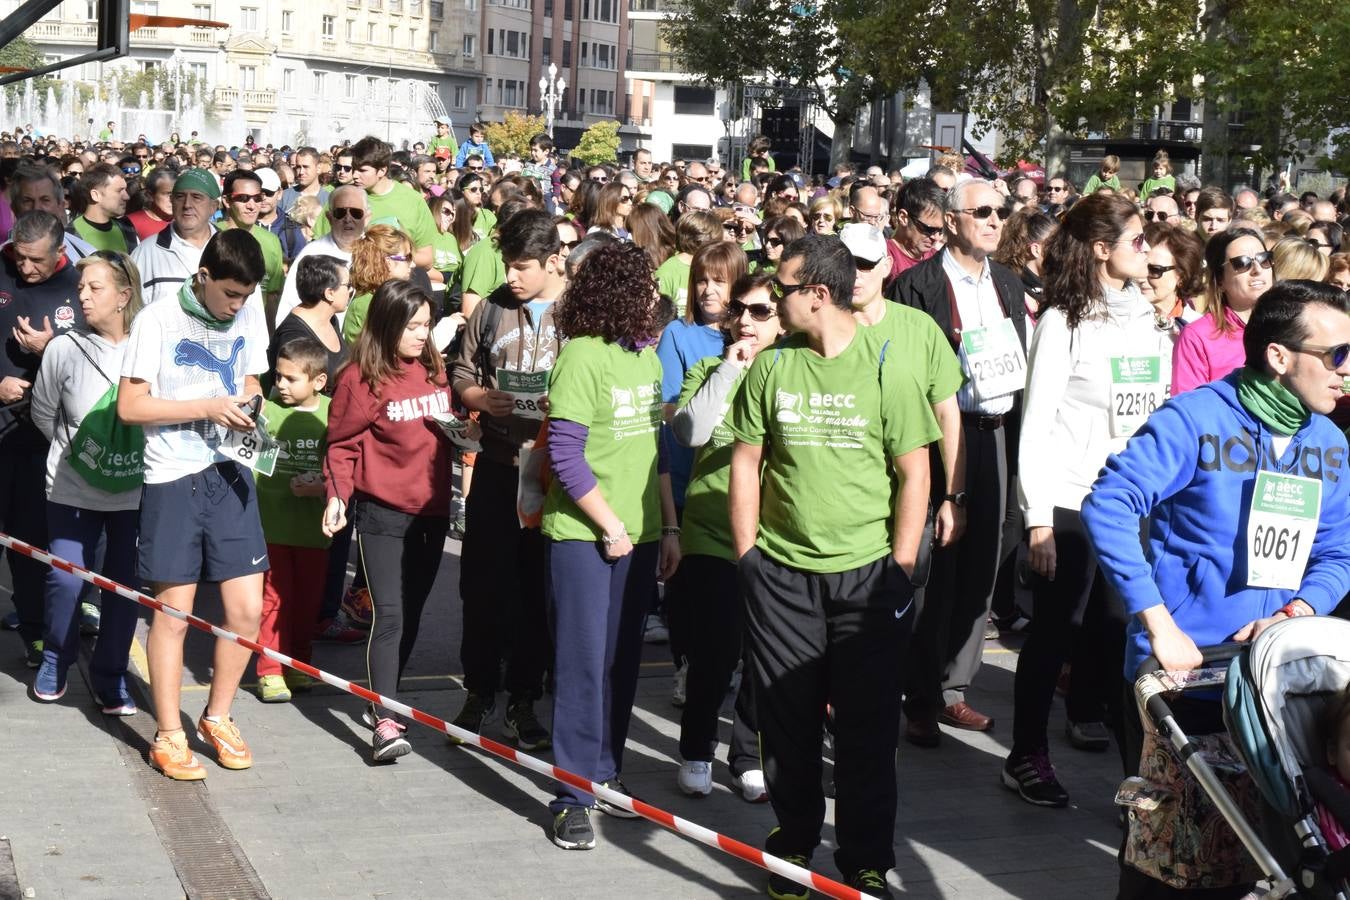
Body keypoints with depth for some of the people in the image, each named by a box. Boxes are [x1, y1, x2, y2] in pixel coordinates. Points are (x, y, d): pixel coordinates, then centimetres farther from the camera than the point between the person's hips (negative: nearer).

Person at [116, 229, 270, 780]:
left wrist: (249, 404, -2)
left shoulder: (250, 317, 6)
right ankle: (168, 737, 14)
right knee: (173, 612, 2)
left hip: (230, 472, 4)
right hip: (174, 479, -4)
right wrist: (208, 408, -17)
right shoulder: (158, 320, -9)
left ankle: (217, 718, 23)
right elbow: (129, 405, -11)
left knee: (246, 609, 2)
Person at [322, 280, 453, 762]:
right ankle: (385, 722, -12)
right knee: (389, 614, -11)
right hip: (382, 511, -6)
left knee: (411, 613, 13)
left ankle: (381, 701, 28)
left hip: (431, 510, 6)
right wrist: (337, 495, -18)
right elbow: (342, 445, -7)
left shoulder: (433, 368, 7)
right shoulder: (361, 378, -10)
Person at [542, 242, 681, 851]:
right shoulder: (582, 356, -15)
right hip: (584, 535, -7)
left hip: (639, 532, 7)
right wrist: (611, 527, -13)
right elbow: (566, 456, -18)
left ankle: (607, 774, 26)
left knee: (622, 662, 13)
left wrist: (668, 527, 13)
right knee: (584, 664, -3)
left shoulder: (646, 354, 9)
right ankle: (573, 796, 4)